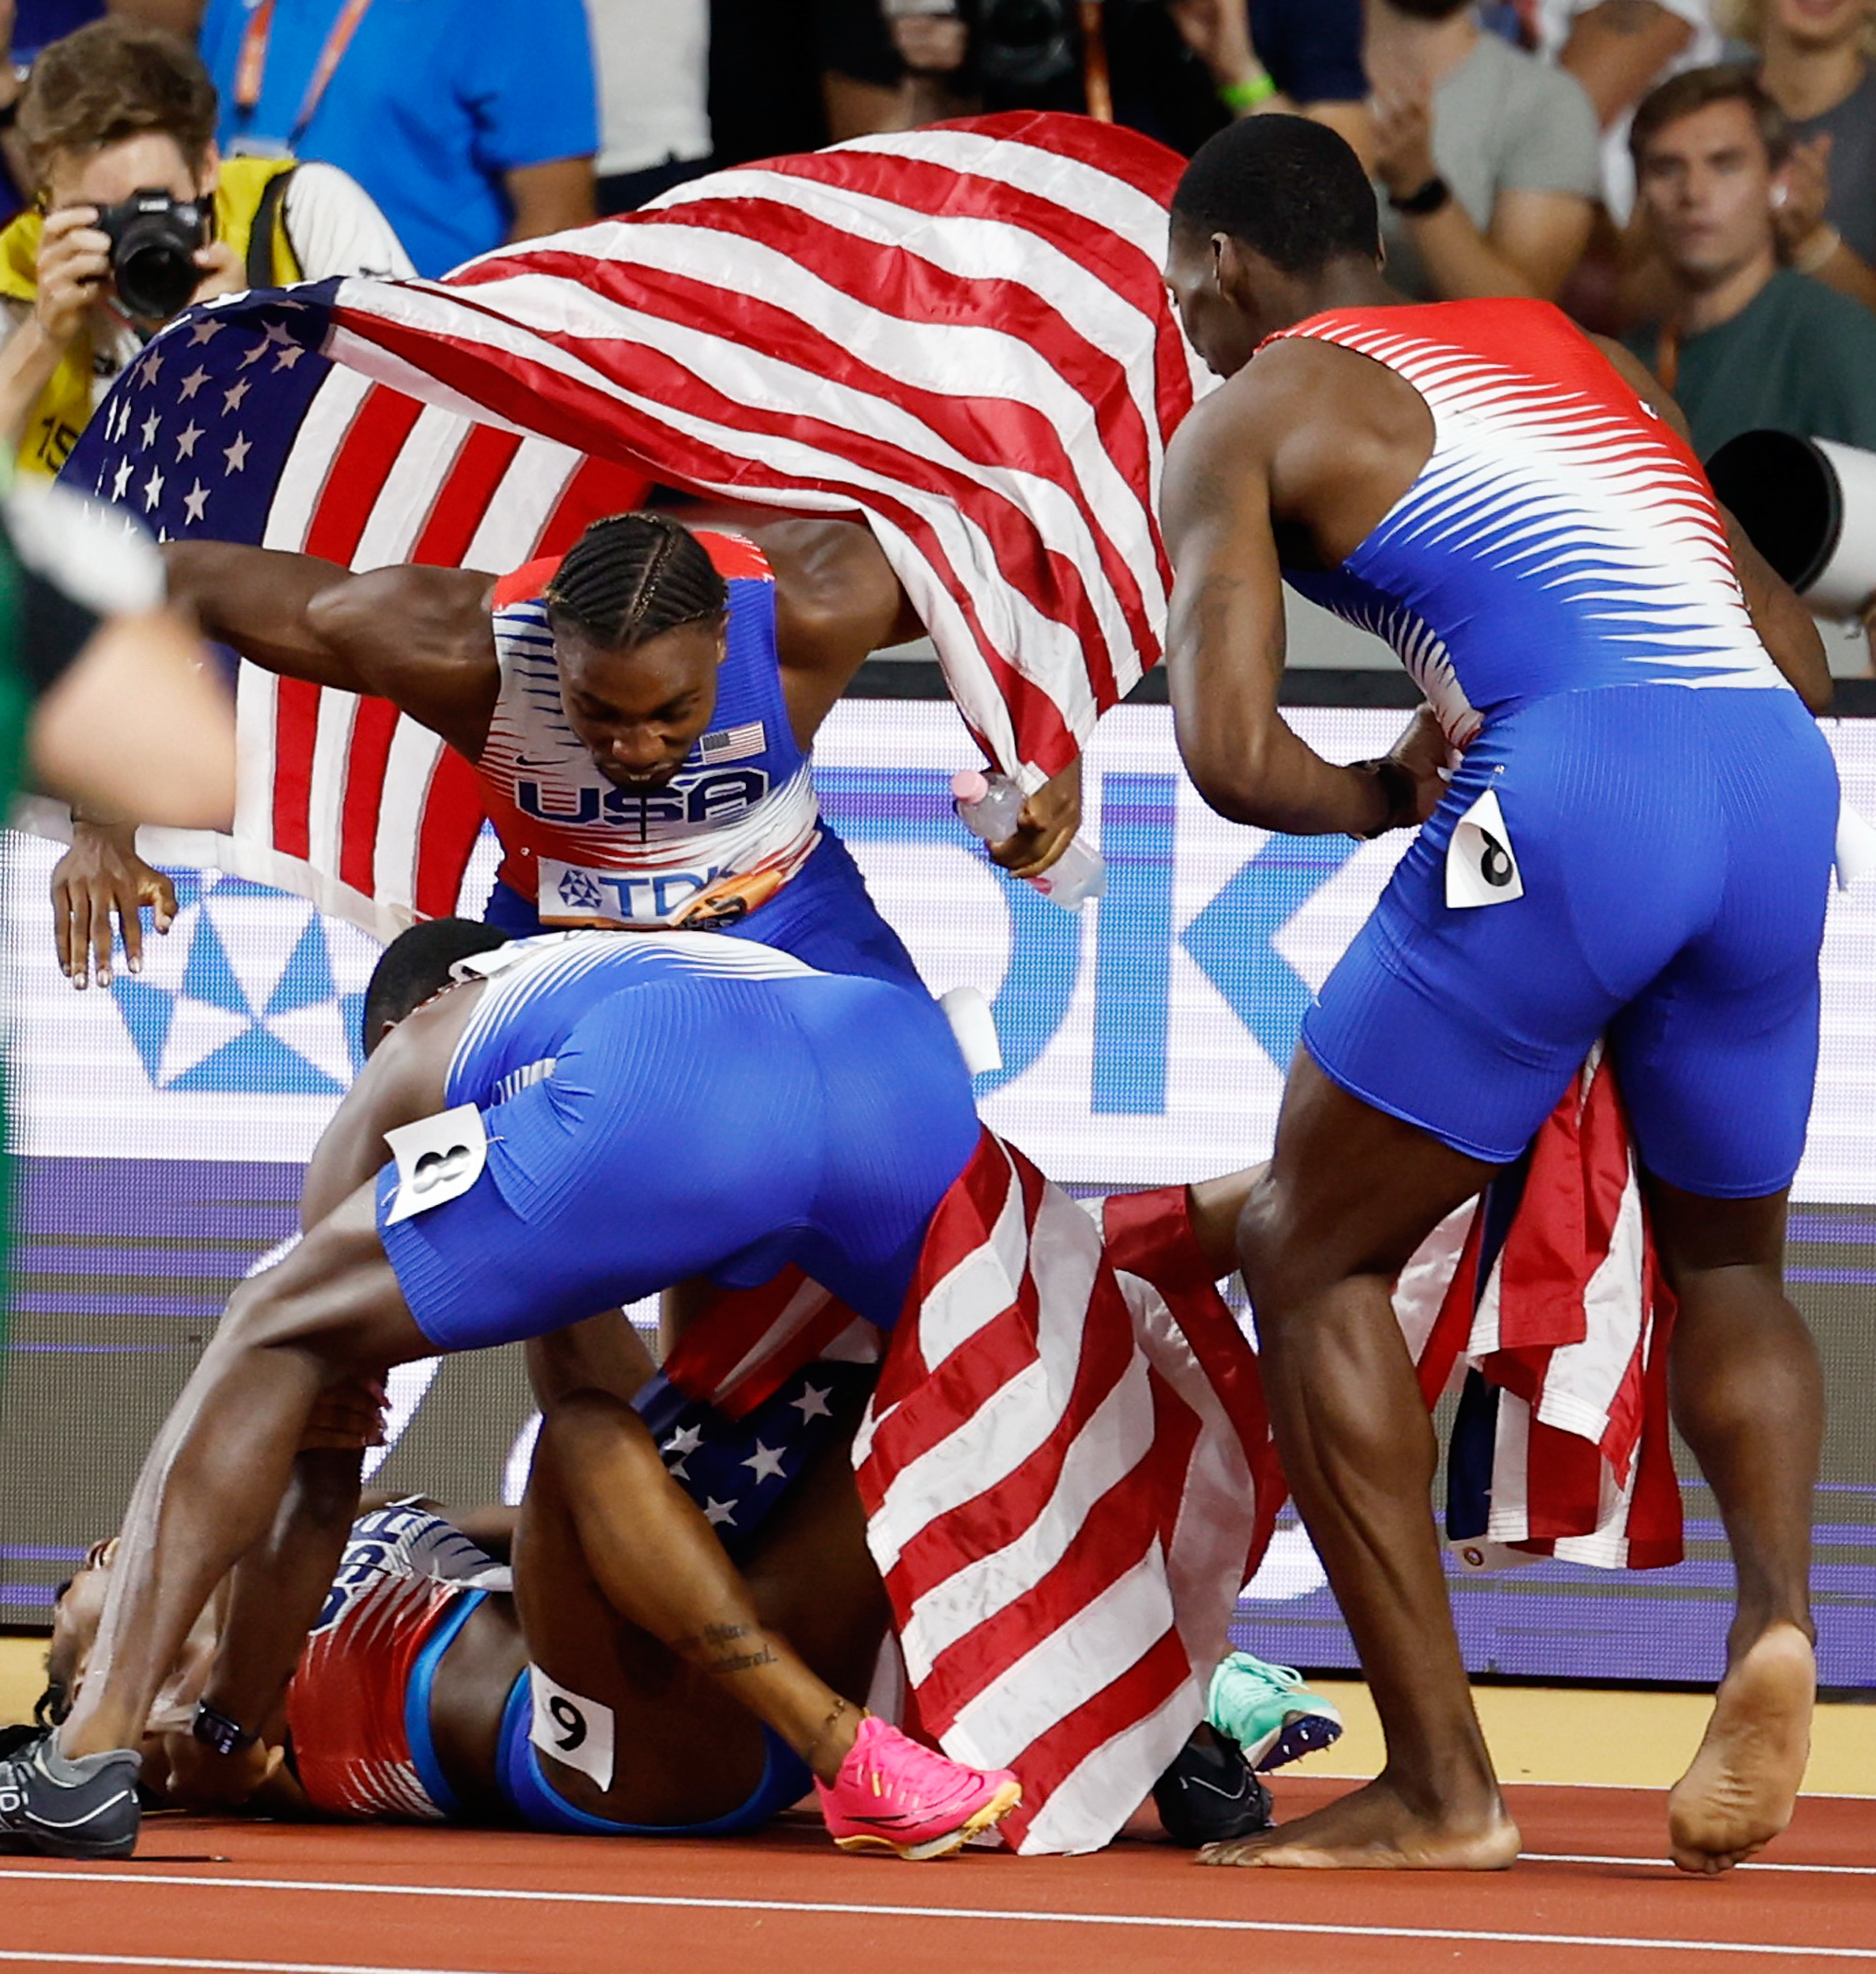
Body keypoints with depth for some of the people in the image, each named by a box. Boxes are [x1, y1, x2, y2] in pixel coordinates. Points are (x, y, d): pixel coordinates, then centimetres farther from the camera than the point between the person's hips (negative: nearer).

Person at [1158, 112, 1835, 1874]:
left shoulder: (1247, 419, 12)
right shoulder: (1569, 353, 30)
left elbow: (1229, 751, 1)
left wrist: (1381, 799, 19)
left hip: (1569, 798, -6)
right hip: (1779, 784, 6)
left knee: (1310, 1255, 11)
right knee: (1724, 1259, 26)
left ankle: (1441, 1786, 4)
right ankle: (1775, 1610, -5)